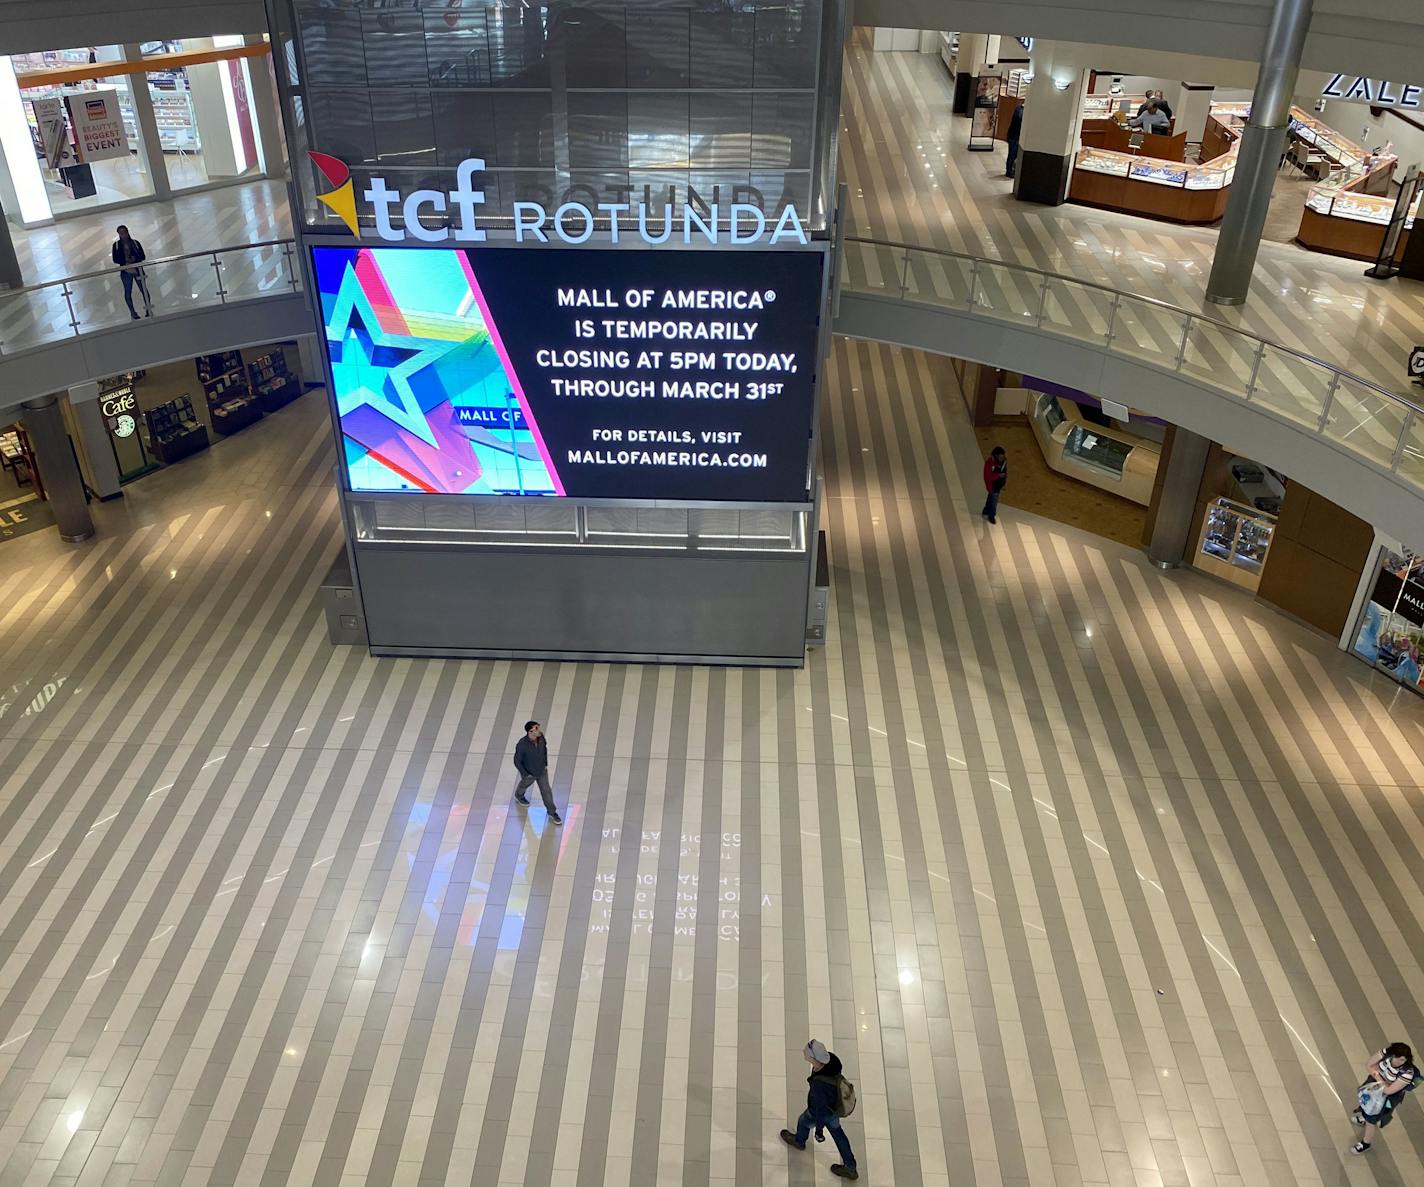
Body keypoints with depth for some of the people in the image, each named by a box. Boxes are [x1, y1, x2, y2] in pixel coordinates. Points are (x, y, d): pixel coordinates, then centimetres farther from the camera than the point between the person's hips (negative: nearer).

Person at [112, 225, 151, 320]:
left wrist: (134, 259, -16)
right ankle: (132, 312, 4)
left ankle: (148, 309, 7)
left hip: (137, 270, 0)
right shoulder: (116, 245, 5)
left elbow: (143, 256, 3)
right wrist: (126, 260, -15)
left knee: (144, 290, -3)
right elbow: (115, 259, 0)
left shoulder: (135, 243, 6)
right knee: (128, 292, -1)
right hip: (126, 272, 0)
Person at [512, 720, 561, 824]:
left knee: (546, 790, 13)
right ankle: (519, 795, 63)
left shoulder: (541, 736, -24)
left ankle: (552, 812, 32)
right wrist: (525, 774, -16)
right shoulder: (521, 745, -38)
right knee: (525, 784, 28)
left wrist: (546, 763, 4)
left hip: (542, 770, 3)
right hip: (528, 772, -3)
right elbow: (517, 761, -24)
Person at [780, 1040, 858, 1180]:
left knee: (803, 1121, 29)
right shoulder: (830, 1057, -31)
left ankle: (799, 1141, 64)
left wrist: (819, 1129, -10)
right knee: (836, 1131, 29)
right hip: (834, 1103, 5)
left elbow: (820, 1109, -29)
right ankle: (850, 1167, 45)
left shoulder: (819, 1085, -48)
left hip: (822, 1111, -5)